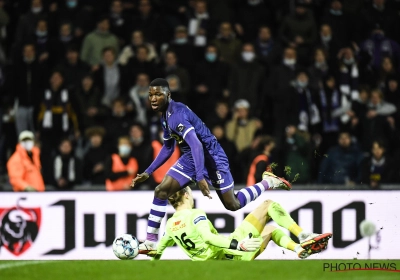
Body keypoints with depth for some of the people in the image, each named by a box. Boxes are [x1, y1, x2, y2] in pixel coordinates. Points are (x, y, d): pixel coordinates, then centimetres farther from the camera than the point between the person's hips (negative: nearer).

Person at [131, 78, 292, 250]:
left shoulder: (176, 114, -25)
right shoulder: (165, 115, 6)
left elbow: (196, 144, -35)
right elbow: (167, 149, 19)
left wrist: (200, 177, -41)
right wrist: (148, 173, 16)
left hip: (211, 157, -9)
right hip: (190, 158, 9)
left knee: (233, 205, 0)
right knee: (161, 191, -7)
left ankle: (267, 182, 22)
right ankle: (150, 241, -3)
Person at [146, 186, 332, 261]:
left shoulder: (170, 225, 8)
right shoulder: (196, 215, -14)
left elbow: (159, 250, 18)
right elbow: (207, 237, -31)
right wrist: (238, 244, -39)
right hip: (231, 253, -9)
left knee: (272, 230, 26)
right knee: (269, 205, 0)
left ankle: (300, 249, 2)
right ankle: (304, 236, -3)